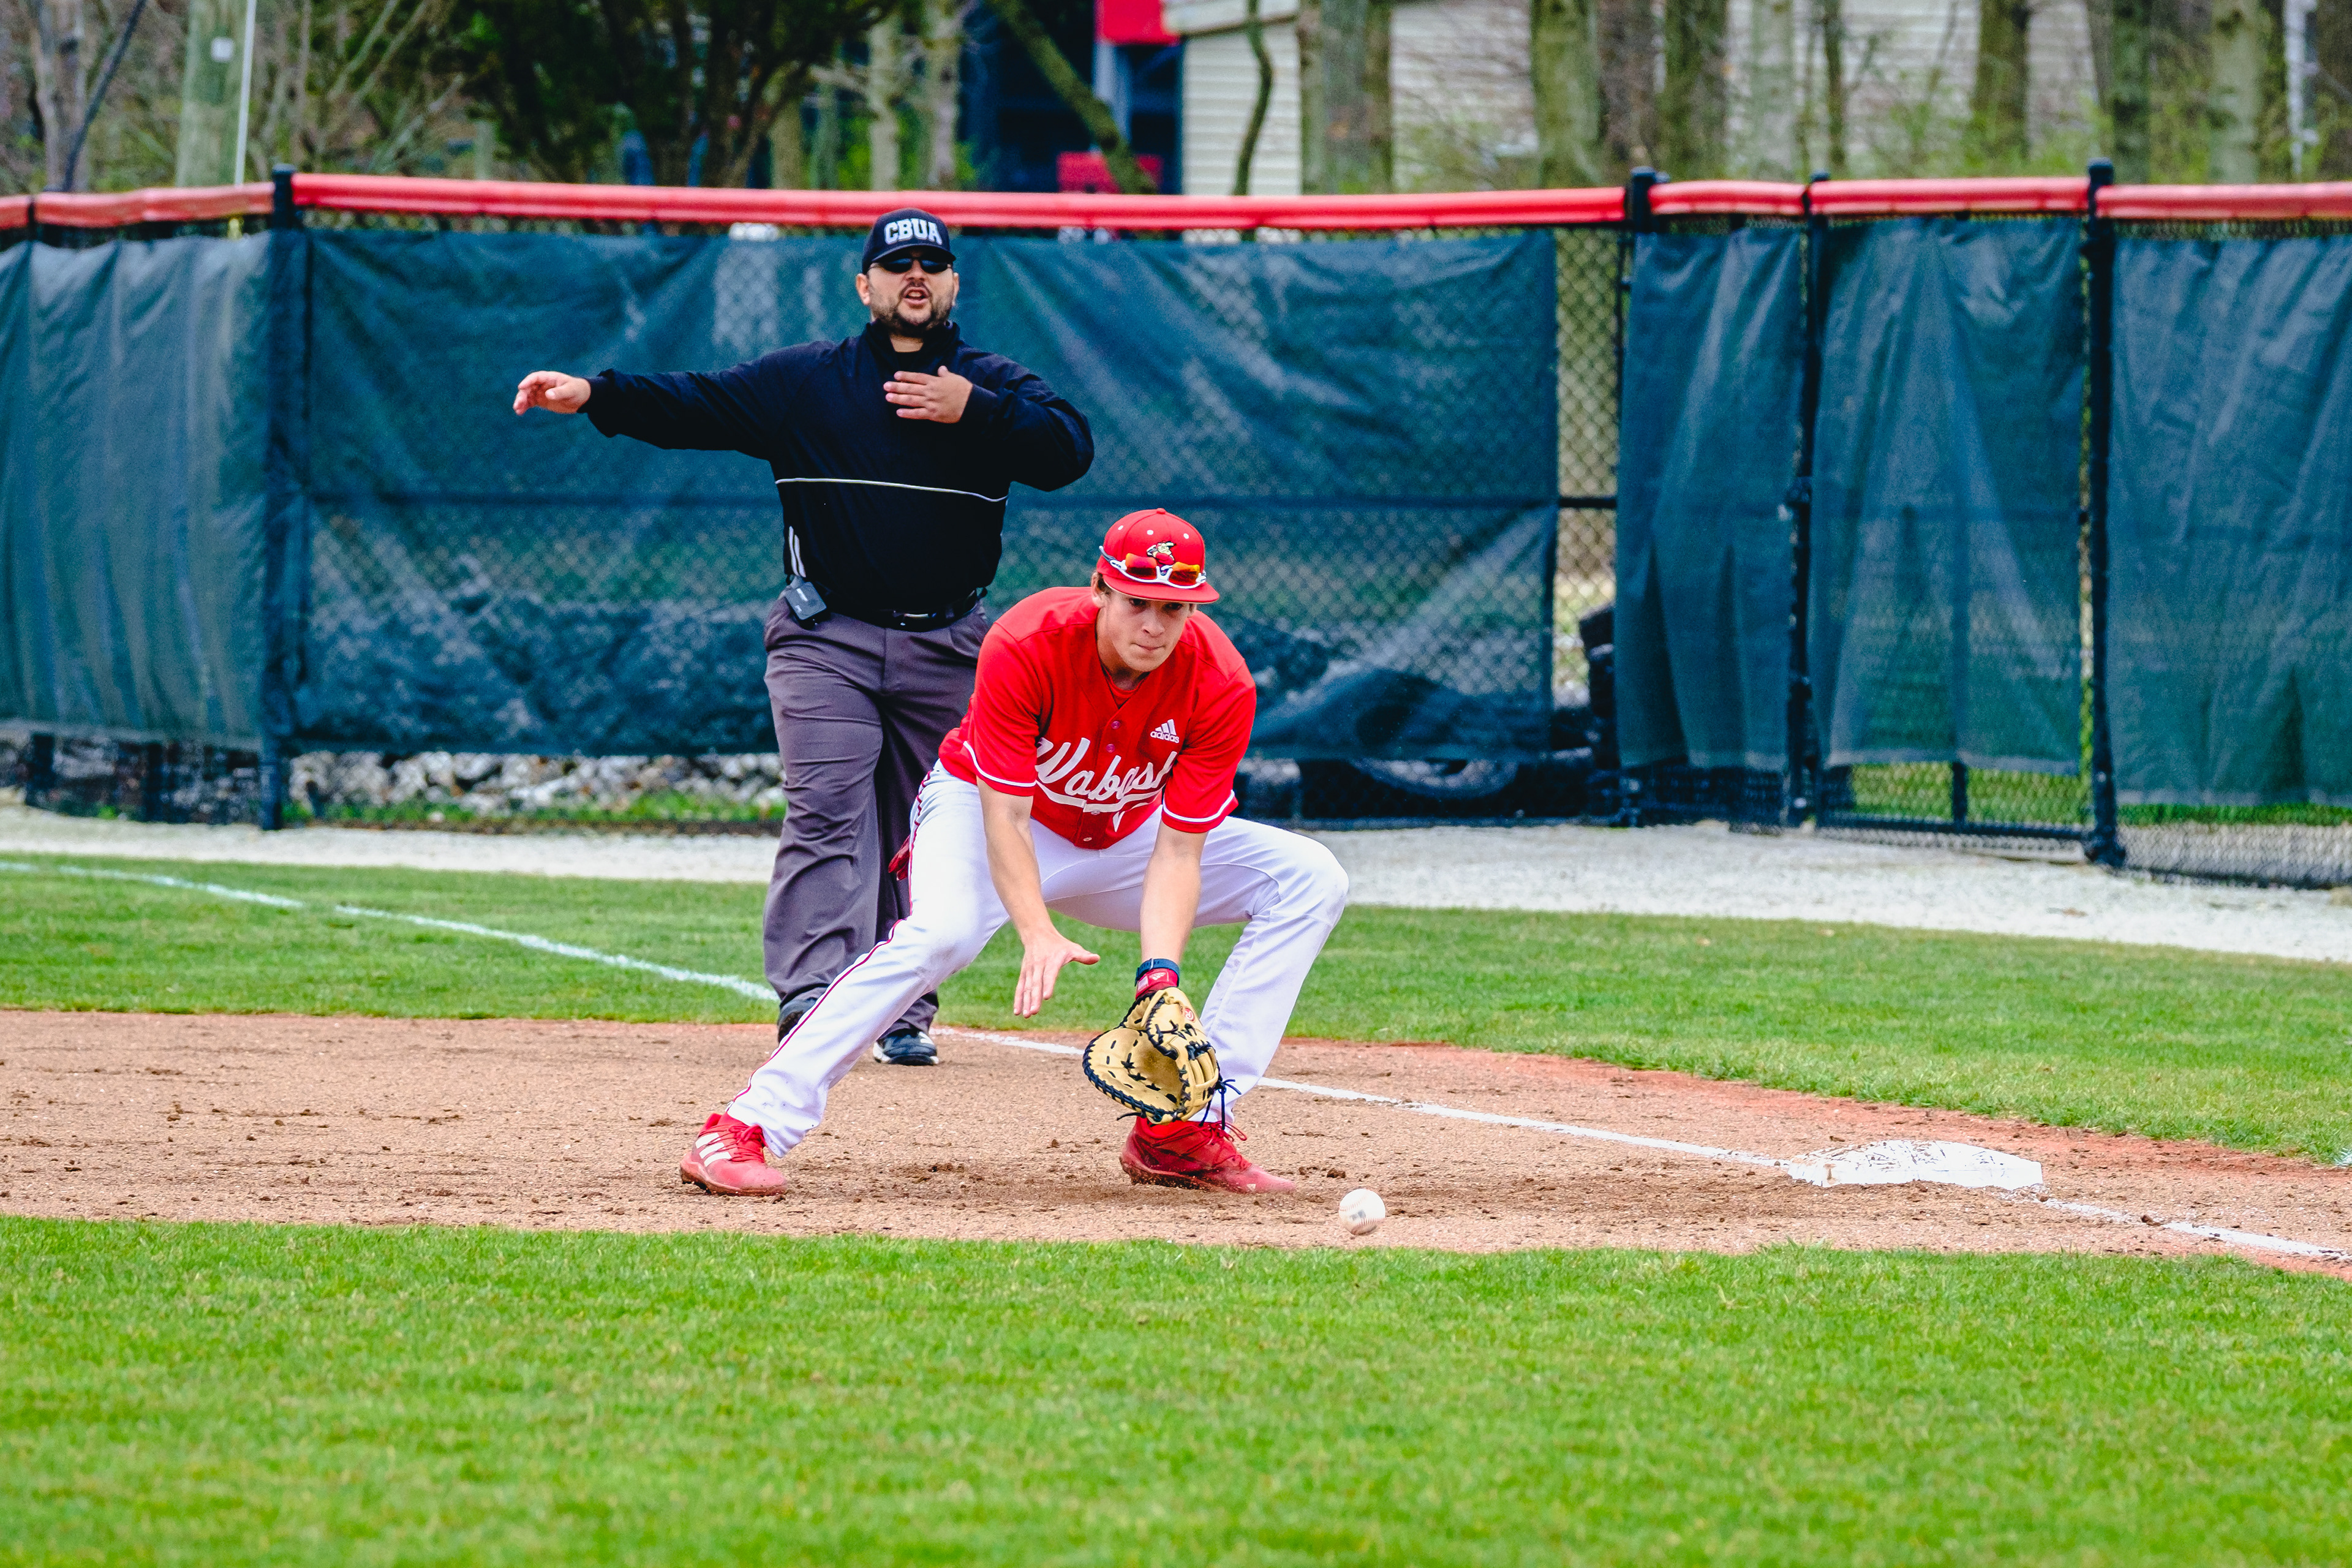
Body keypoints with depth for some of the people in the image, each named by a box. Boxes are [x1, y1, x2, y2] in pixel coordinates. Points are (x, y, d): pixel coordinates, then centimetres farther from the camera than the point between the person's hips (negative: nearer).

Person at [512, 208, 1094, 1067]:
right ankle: (811, 991, -24)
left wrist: (971, 410, -17)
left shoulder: (994, 387, 6)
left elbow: (1070, 449, -9)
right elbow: (695, 406, -3)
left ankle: (902, 1013, 15)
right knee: (826, 813, -15)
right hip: (827, 636, -2)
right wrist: (595, 395, -18)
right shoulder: (802, 380, 5)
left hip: (946, 650, 2)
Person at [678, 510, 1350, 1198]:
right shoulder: (1025, 648, -31)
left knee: (1311, 881, -9)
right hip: (982, 807, -5)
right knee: (941, 932, -37)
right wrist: (1038, 934, -46)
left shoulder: (1222, 687, -23)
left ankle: (1183, 1132, -14)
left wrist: (1160, 973, -38)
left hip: (1118, 842, 5)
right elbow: (1004, 815, -31)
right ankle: (745, 1129, -39)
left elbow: (1177, 852, -23)